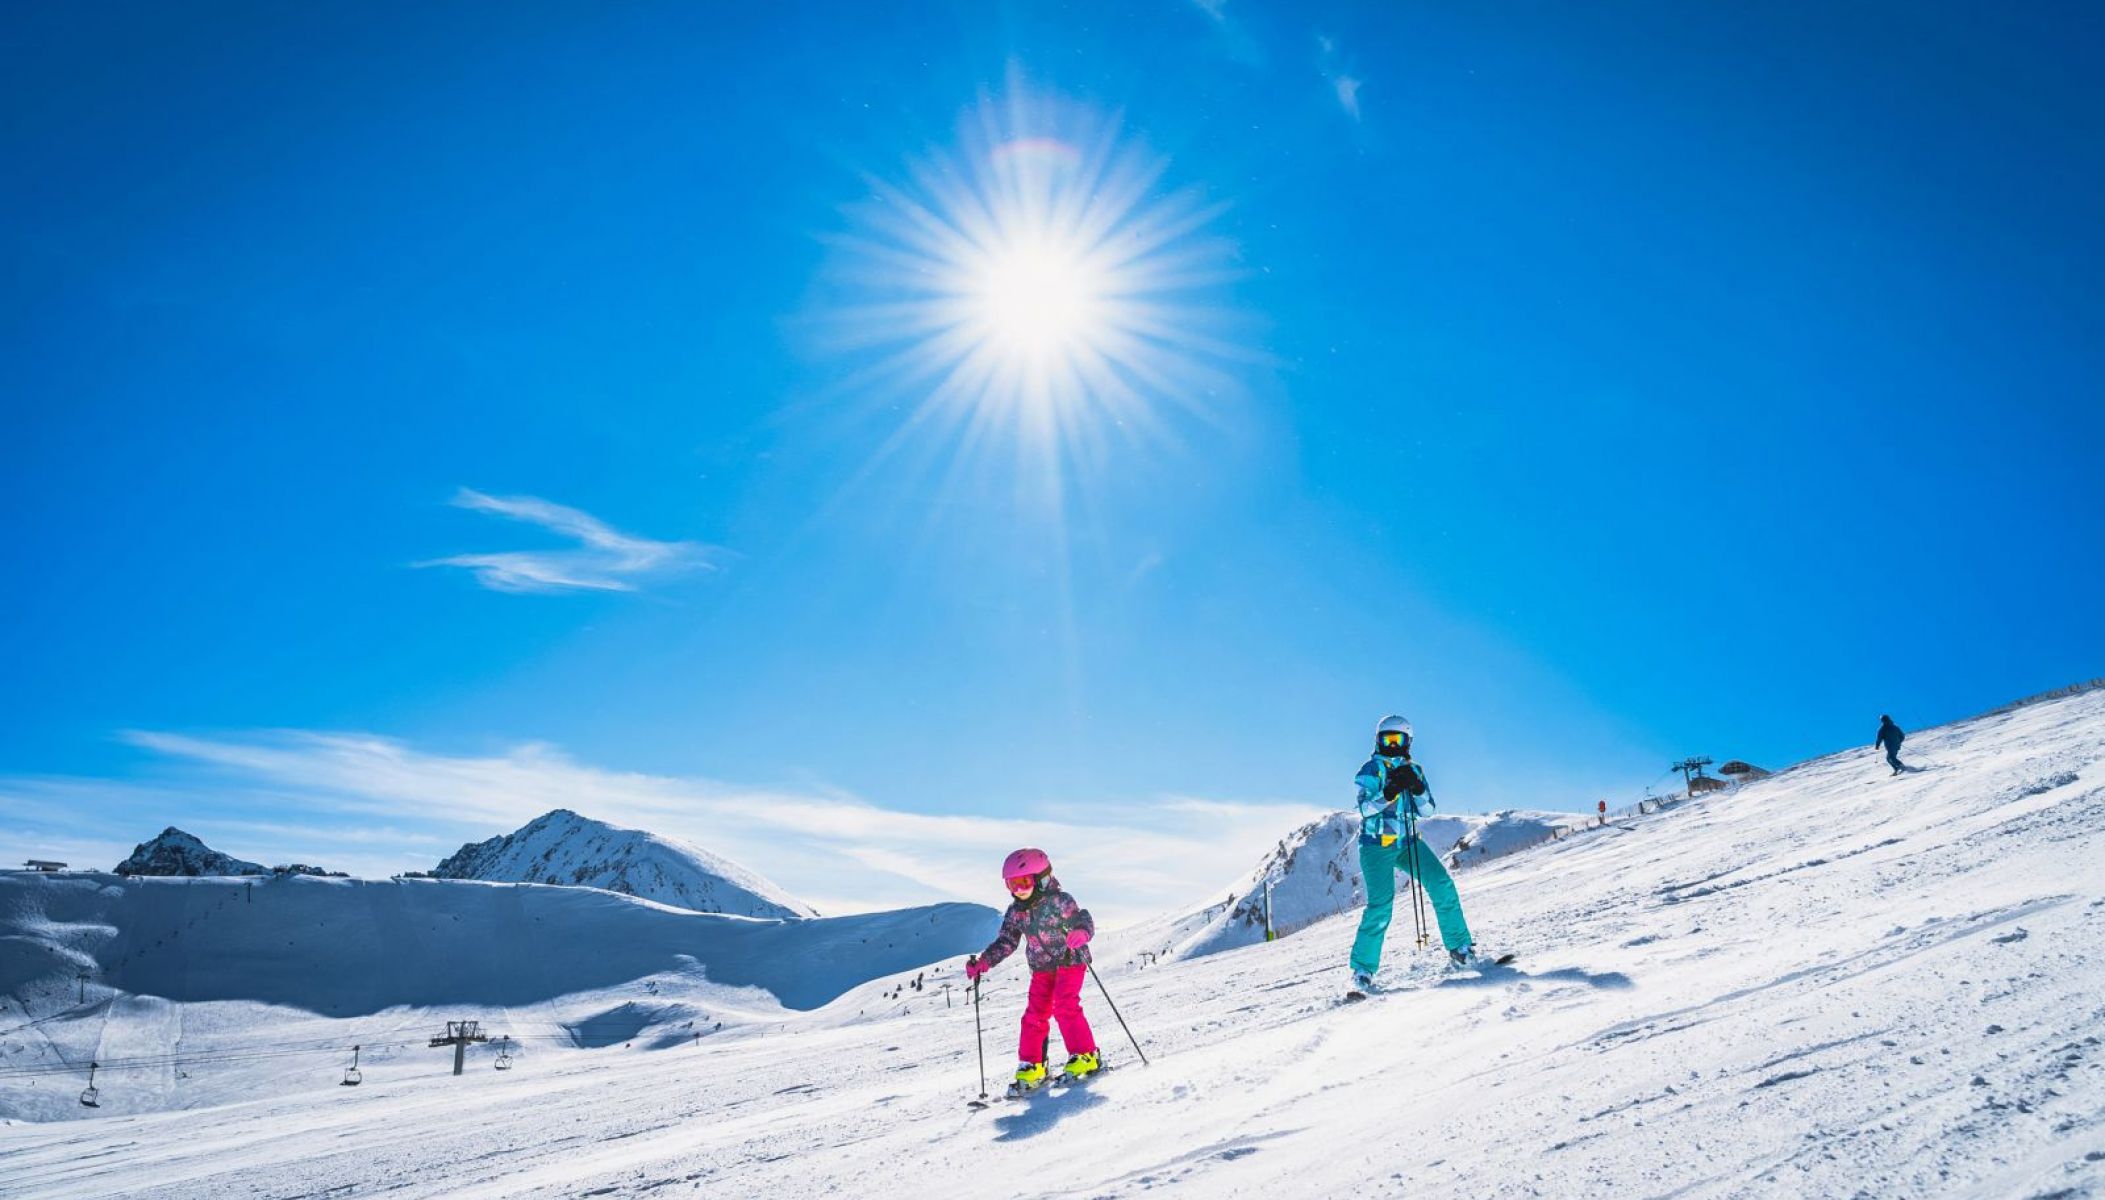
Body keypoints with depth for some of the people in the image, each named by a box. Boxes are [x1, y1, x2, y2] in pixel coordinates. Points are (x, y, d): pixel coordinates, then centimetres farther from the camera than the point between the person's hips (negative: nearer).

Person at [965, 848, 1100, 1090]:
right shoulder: (1015, 912, 0)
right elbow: (1006, 942, 4)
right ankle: (1031, 1065, 11)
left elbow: (1084, 920, -20)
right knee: (1035, 1014, 1)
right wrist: (983, 962, -8)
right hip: (1042, 968, 6)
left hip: (1070, 961, -6)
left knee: (1065, 1007, -19)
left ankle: (1085, 1056, -9)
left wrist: (1081, 934, -44)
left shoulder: (1059, 901, -17)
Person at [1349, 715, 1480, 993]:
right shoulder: (1371, 769, -3)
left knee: (1442, 885, -10)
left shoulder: (1413, 770, 12)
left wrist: (1417, 787, -15)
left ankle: (1459, 948, 5)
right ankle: (1362, 968, -6)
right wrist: (1390, 791, -29)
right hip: (1377, 845, -5)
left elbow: (1427, 809, 4)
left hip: (1408, 842, 5)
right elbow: (1366, 808, -14)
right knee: (1381, 905, -16)